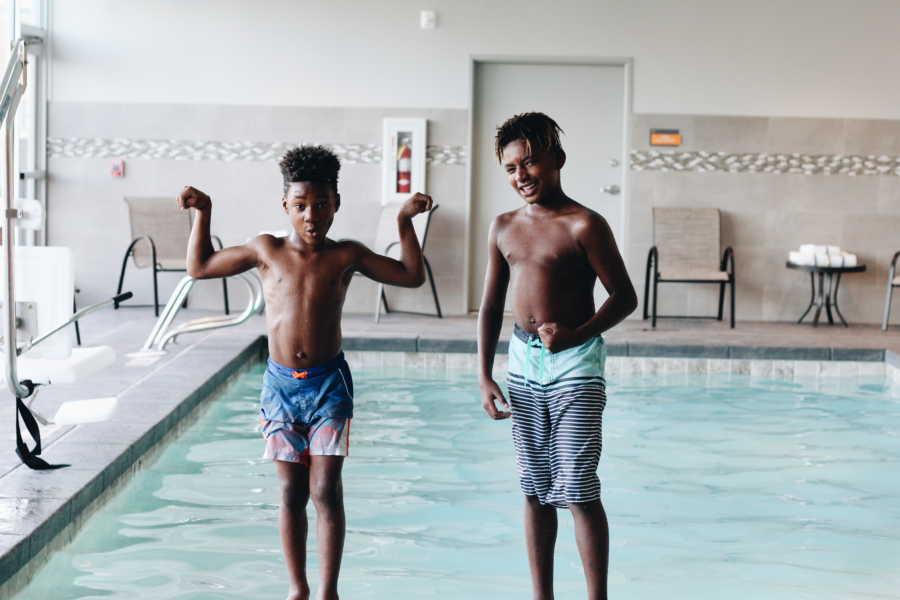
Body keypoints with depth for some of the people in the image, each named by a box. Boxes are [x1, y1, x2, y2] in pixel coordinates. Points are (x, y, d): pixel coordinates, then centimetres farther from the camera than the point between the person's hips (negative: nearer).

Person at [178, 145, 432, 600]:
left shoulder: (346, 256, 0)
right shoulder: (266, 251, 2)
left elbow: (411, 275, 9)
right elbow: (199, 267, 11)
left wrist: (405, 221, 2)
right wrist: (202, 214, 5)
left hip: (328, 383, -1)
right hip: (280, 383, 1)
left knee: (326, 492, -3)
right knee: (291, 492, 7)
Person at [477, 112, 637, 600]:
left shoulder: (584, 226, -10)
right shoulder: (504, 227, 8)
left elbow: (624, 297, -8)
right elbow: (491, 306, 12)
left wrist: (578, 335, -22)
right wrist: (485, 378, 7)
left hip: (574, 362, -6)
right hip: (524, 360, 6)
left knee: (578, 490, -8)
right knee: (535, 489, 11)